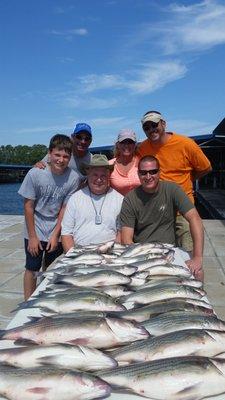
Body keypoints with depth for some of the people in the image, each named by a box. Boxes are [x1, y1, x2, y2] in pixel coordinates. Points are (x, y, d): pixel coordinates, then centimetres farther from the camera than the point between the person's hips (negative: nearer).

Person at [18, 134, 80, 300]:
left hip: (56, 233, 1)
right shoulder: (35, 173, -16)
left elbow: (65, 209, -7)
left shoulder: (74, 178, -14)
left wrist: (55, 235, -8)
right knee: (32, 269, 7)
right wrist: (32, 236, -9)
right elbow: (28, 206, -10)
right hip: (35, 232, -1)